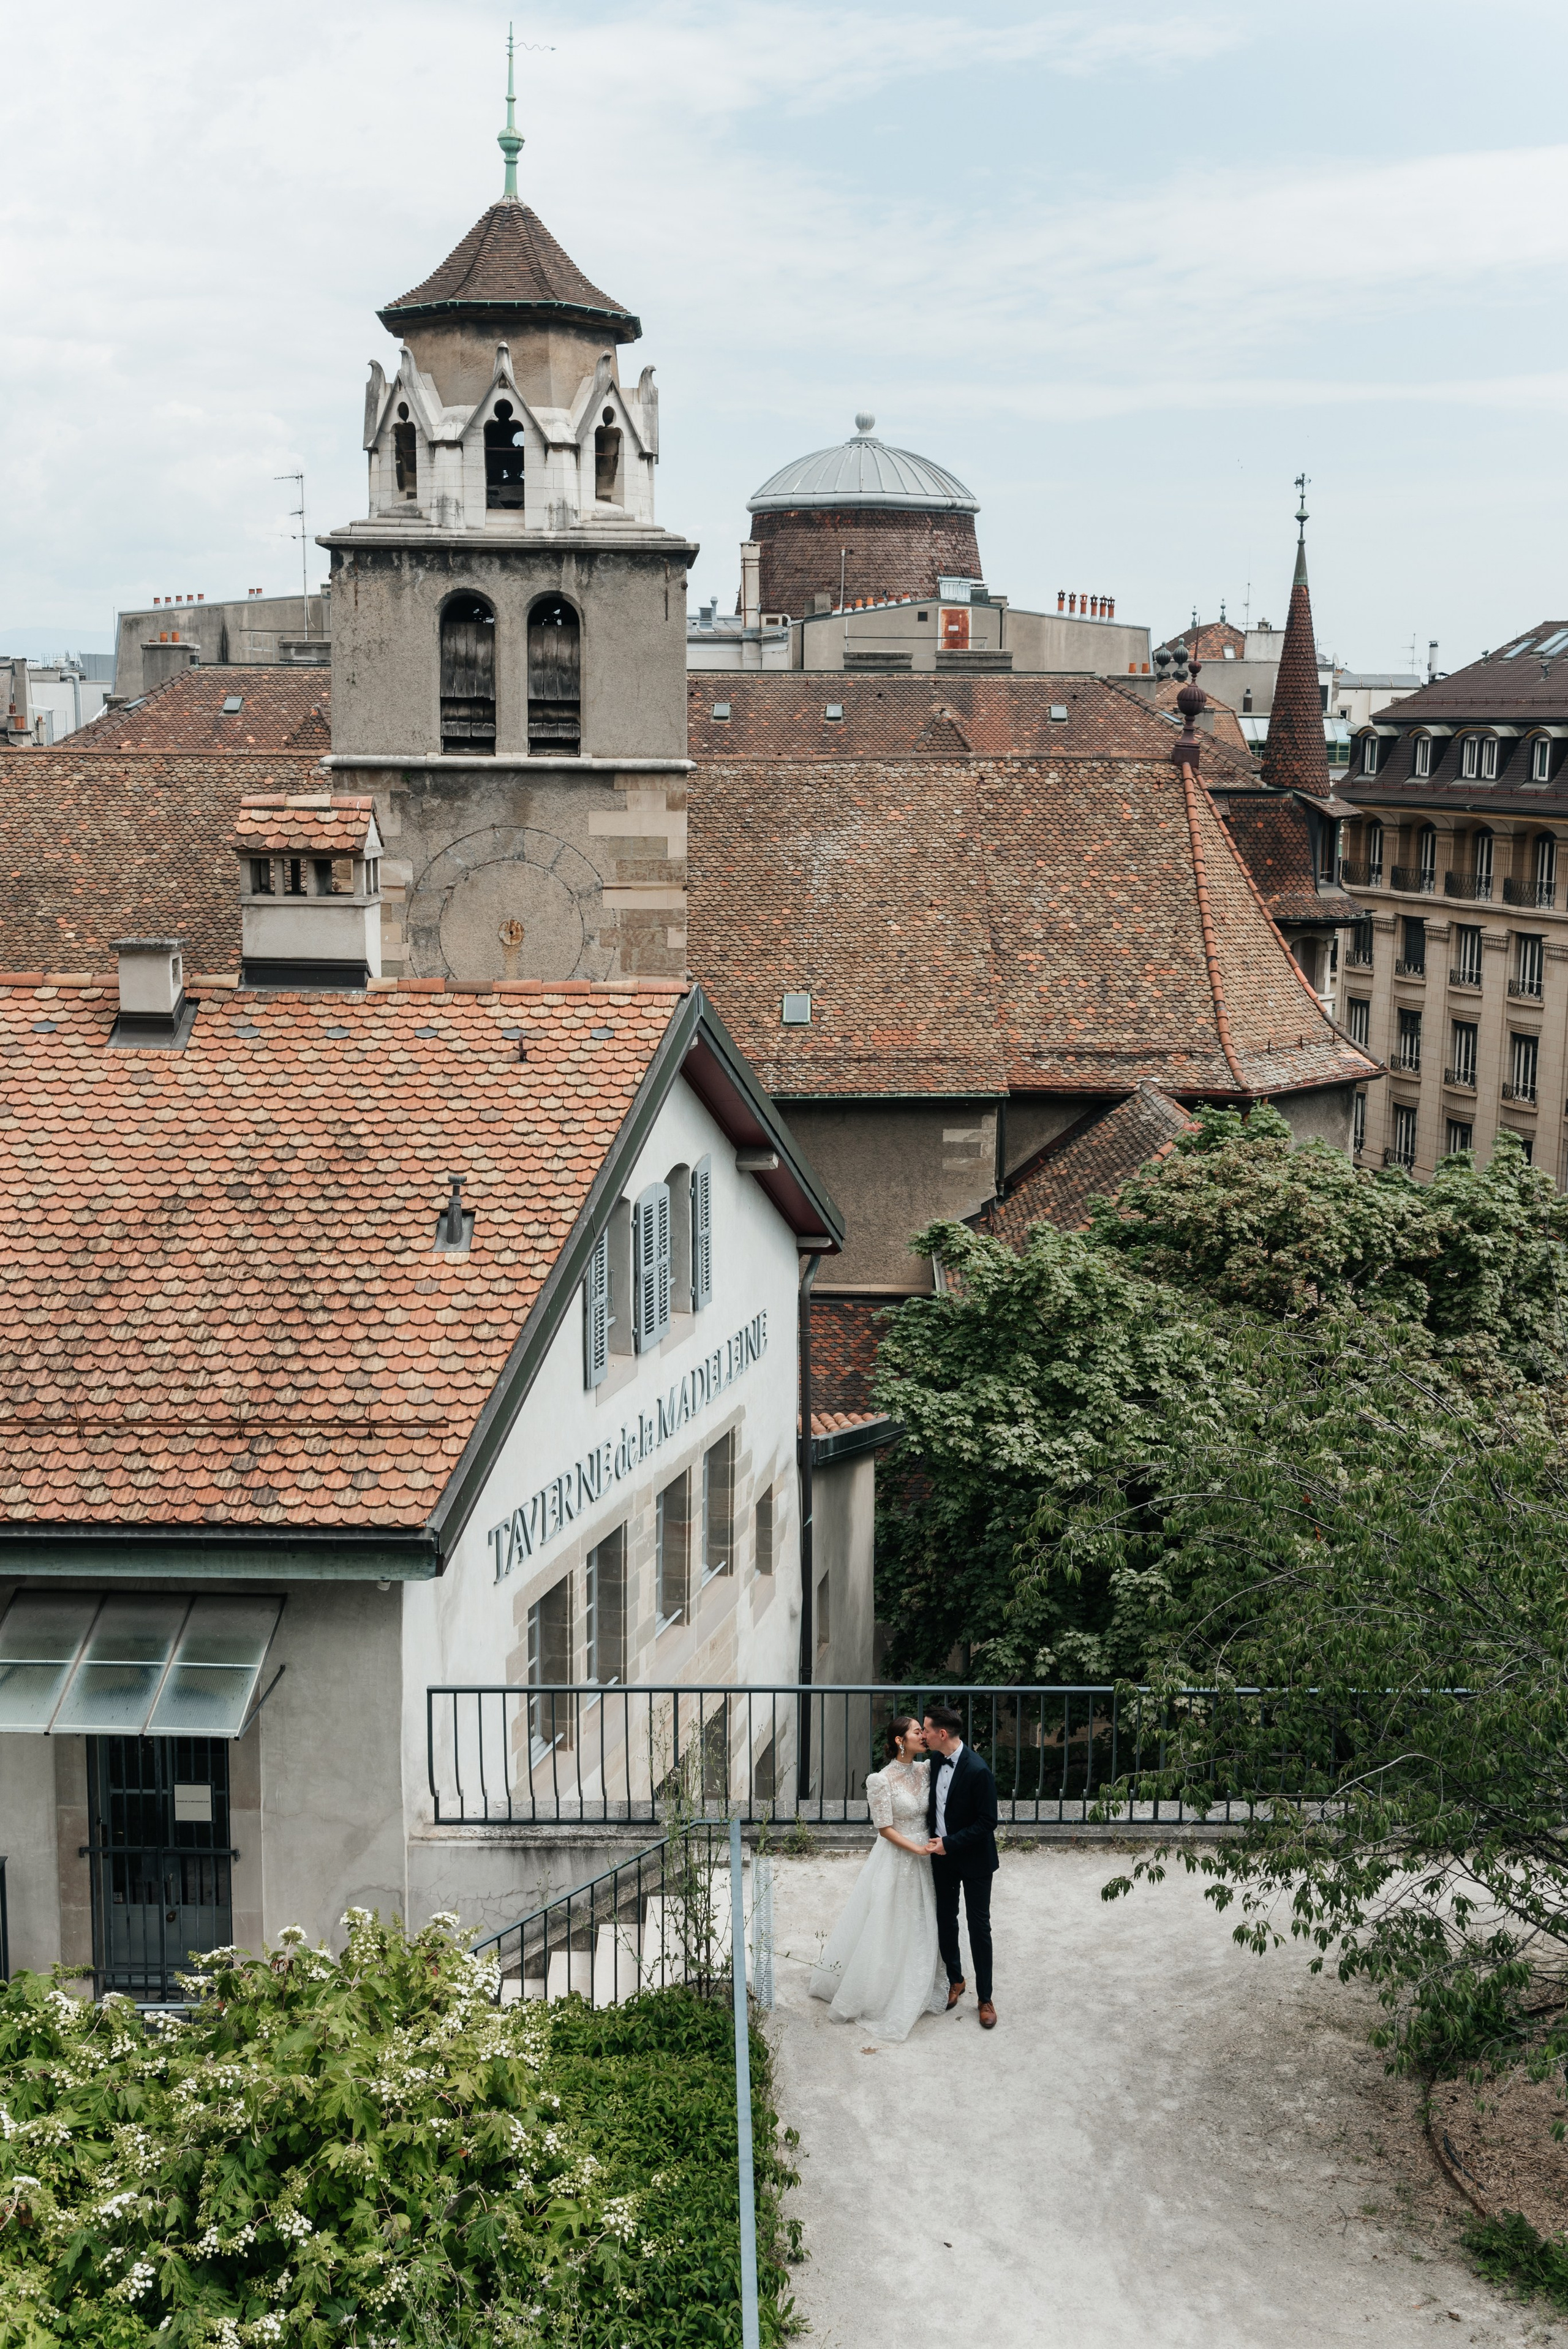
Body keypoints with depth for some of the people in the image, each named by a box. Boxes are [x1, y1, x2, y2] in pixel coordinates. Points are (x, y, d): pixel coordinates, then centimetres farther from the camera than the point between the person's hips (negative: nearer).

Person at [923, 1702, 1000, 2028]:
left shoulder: (977, 1771, -25)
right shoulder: (937, 1762, -2)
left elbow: (988, 1821, -23)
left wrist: (950, 1842, -23)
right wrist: (934, 1836, 3)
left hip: (973, 1858, -7)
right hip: (943, 1855, 7)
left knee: (979, 1927, 4)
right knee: (946, 1921, 16)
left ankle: (985, 1997, 16)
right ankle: (956, 1980, 35)